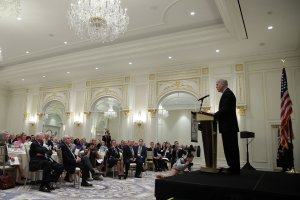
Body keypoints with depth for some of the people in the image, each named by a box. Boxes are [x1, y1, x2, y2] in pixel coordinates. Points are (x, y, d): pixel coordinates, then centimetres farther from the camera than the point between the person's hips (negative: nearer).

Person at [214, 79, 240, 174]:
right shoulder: (228, 93, 21)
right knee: (232, 148, 13)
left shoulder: (227, 94, -12)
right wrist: (216, 115, 11)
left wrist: (214, 116, -11)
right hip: (230, 126, 11)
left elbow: (224, 109, -21)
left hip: (228, 126, -11)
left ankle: (234, 169, 2)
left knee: (230, 148, -5)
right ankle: (234, 168, 20)